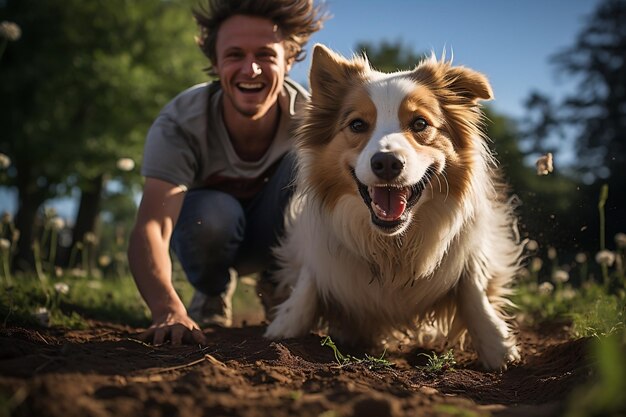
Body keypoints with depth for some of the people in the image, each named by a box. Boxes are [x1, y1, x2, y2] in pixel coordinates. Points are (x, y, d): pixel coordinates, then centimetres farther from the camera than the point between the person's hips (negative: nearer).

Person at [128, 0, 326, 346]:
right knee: (213, 211, -37)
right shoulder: (178, 125, -31)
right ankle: (212, 294, -1)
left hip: (277, 238, 0)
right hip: (207, 235, 0)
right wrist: (168, 310, -62)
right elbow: (150, 227, -42)